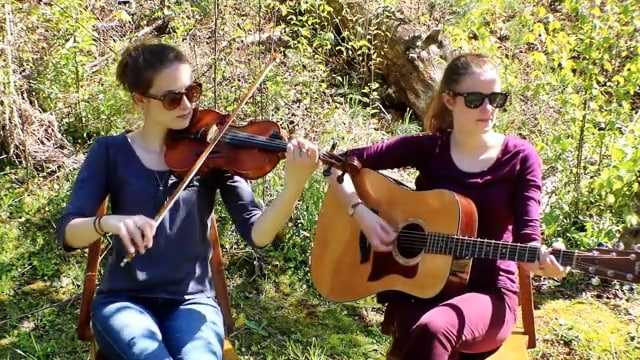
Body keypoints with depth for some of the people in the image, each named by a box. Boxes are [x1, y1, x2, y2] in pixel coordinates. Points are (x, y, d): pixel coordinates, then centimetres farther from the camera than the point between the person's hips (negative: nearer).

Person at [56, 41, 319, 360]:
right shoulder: (111, 152, 0)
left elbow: (256, 233, -11)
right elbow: (68, 233, -8)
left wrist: (294, 186, -29)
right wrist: (107, 222, -30)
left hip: (192, 300, 1)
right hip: (125, 299, 0)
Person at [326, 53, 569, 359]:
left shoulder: (520, 157, -2)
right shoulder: (427, 148, 0)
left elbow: (526, 236, -9)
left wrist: (542, 259, -31)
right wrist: (360, 212, -15)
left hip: (488, 294, -1)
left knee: (433, 329, -33)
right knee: (418, 334, -32)